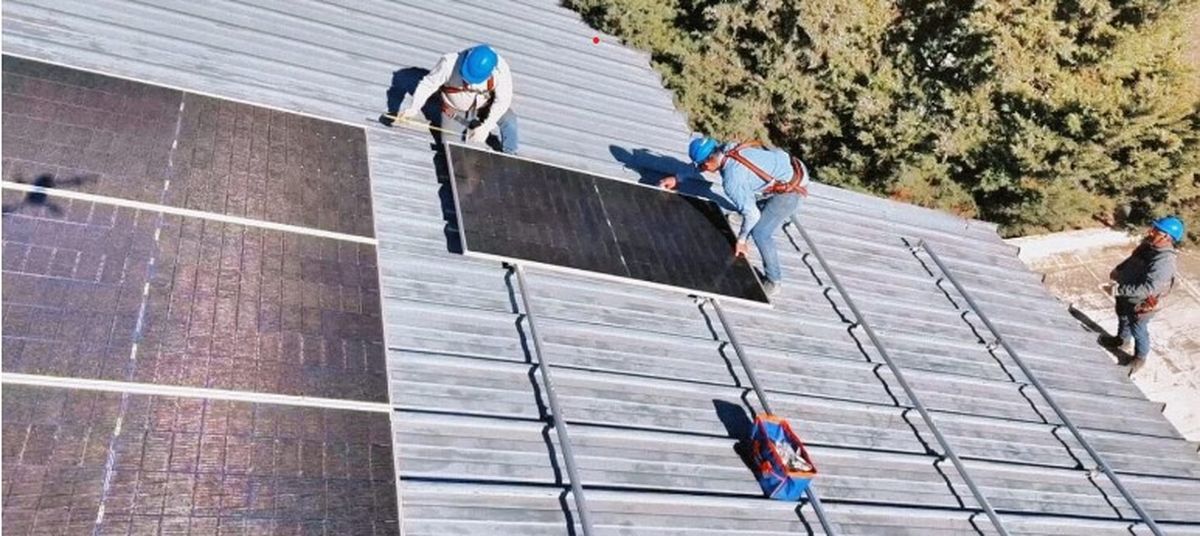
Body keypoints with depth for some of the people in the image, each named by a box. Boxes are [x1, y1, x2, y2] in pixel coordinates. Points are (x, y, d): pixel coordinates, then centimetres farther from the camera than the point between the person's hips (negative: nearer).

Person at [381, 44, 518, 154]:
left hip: (485, 105, 0)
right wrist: (413, 108, -36)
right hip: (455, 109, 0)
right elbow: (427, 84, -23)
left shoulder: (500, 68, -34)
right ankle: (470, 126, 33)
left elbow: (503, 100, -25)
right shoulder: (449, 63, -35)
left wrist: (486, 127, -33)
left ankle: (510, 155, 3)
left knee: (509, 121, -26)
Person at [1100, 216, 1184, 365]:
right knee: (1123, 319, 32)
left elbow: (1147, 288, -40)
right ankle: (1121, 340, 59)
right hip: (1126, 296, 8)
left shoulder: (1164, 262, -37)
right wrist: (1118, 270, 0)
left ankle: (1140, 357, 43)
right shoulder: (1149, 245, -11)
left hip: (1140, 305, -7)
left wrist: (1118, 290, -39)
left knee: (1138, 331, 17)